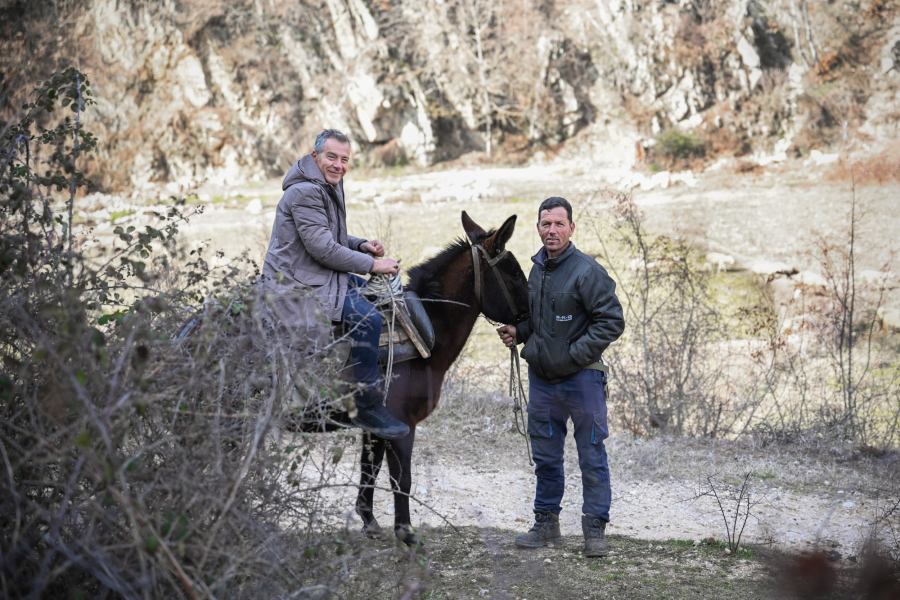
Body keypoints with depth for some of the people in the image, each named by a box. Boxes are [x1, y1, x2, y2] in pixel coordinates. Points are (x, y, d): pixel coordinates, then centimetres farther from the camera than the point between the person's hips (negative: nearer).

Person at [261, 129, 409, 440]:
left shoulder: (328, 187, 14)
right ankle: (368, 407, -20)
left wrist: (362, 245, 6)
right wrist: (371, 264, -16)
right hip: (299, 283, -12)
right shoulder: (305, 192, -19)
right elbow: (323, 248, -23)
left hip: (321, 275, 12)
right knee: (368, 318, -26)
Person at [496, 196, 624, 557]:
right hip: (541, 377, 7)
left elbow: (612, 321, -15)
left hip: (581, 377, -7)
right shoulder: (537, 270, 11)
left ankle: (595, 528, 8)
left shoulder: (587, 271, -12)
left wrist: (577, 353, -18)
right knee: (545, 456, 15)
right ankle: (546, 522, 26)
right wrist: (519, 332, 6)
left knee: (592, 456, 1)